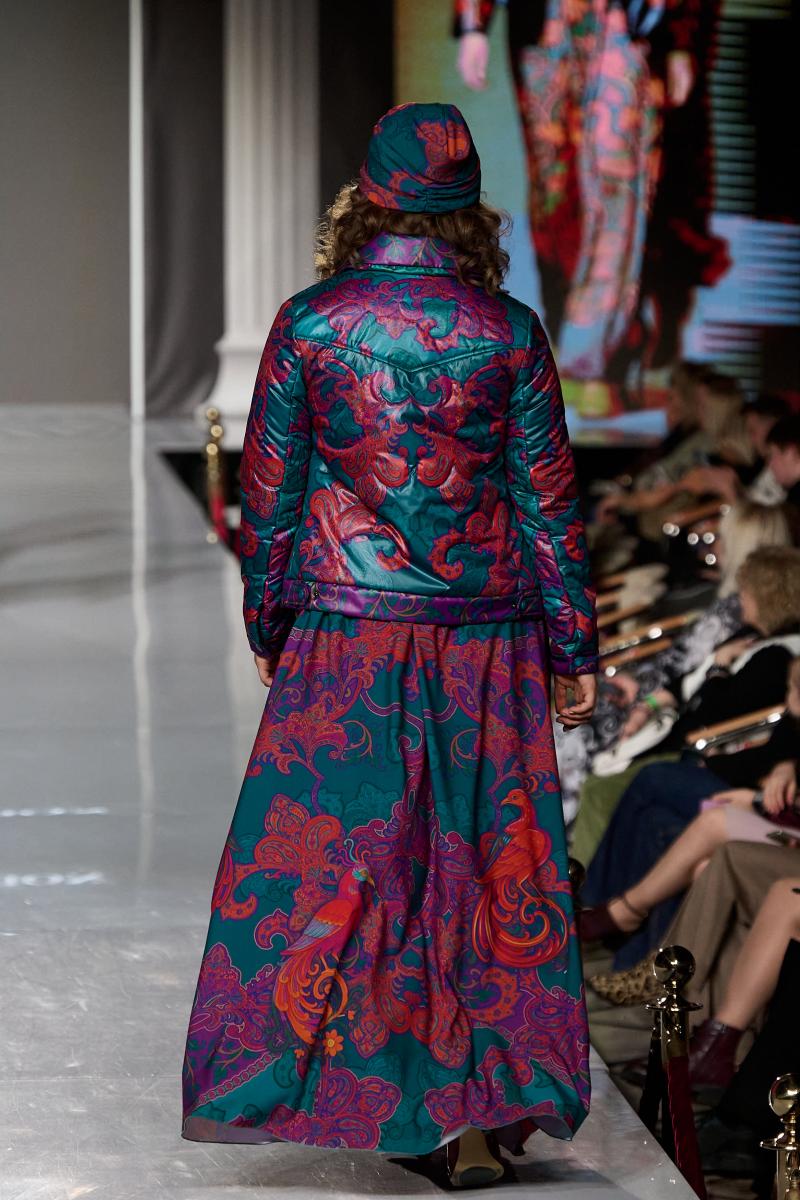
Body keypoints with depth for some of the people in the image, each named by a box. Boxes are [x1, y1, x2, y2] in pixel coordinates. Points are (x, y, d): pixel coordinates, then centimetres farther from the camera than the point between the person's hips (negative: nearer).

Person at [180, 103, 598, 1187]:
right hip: (485, 638, 0)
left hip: (343, 630, 0)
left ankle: (286, 1084, 10)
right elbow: (548, 500, -1)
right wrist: (575, 652, 6)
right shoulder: (509, 333, -3)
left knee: (316, 853, 8)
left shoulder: (308, 323, -3)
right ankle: (480, 1118, 9)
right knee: (485, 861, 7)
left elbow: (268, 489, 1)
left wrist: (267, 629, 12)